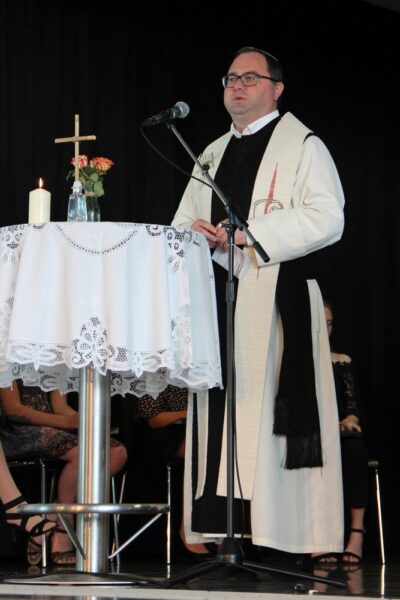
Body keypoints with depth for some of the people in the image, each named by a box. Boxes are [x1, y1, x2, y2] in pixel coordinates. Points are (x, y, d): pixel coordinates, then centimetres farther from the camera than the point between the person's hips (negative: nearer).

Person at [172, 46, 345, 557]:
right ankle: (221, 527, 2)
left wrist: (251, 232, -16)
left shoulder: (303, 146, 4)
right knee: (218, 411, 1)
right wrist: (194, 231, 0)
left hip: (279, 299, -6)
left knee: (272, 412, -12)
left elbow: (326, 219, -9)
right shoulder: (213, 154, 24)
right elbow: (182, 222, 26)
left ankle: (290, 530, -12)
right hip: (218, 297, 6)